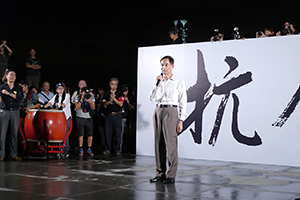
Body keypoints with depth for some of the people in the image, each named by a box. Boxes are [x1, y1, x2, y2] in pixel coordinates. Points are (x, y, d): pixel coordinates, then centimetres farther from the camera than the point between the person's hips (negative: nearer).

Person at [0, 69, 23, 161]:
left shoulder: (18, 88, 12)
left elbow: (20, 98, -5)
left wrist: (8, 93, -9)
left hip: (15, 112, 2)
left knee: (15, 133, 2)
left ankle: (14, 154, 8)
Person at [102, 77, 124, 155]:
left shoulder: (119, 93, 3)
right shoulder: (106, 93, 10)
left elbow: (120, 104, -6)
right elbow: (104, 104, 5)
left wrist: (114, 98, -16)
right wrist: (110, 100, -12)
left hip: (117, 115, -2)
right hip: (109, 115, 2)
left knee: (117, 133, 0)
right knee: (108, 132, 2)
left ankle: (117, 149, 7)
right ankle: (108, 149, 8)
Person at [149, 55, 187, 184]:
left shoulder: (179, 83, 2)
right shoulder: (159, 81, 15)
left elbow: (183, 103, 0)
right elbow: (152, 98, 4)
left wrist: (181, 120, -7)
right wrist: (158, 84, -6)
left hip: (170, 112, -5)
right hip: (158, 111, 5)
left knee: (171, 143, -8)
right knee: (158, 143, 6)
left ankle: (171, 175, -2)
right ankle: (160, 173, 14)